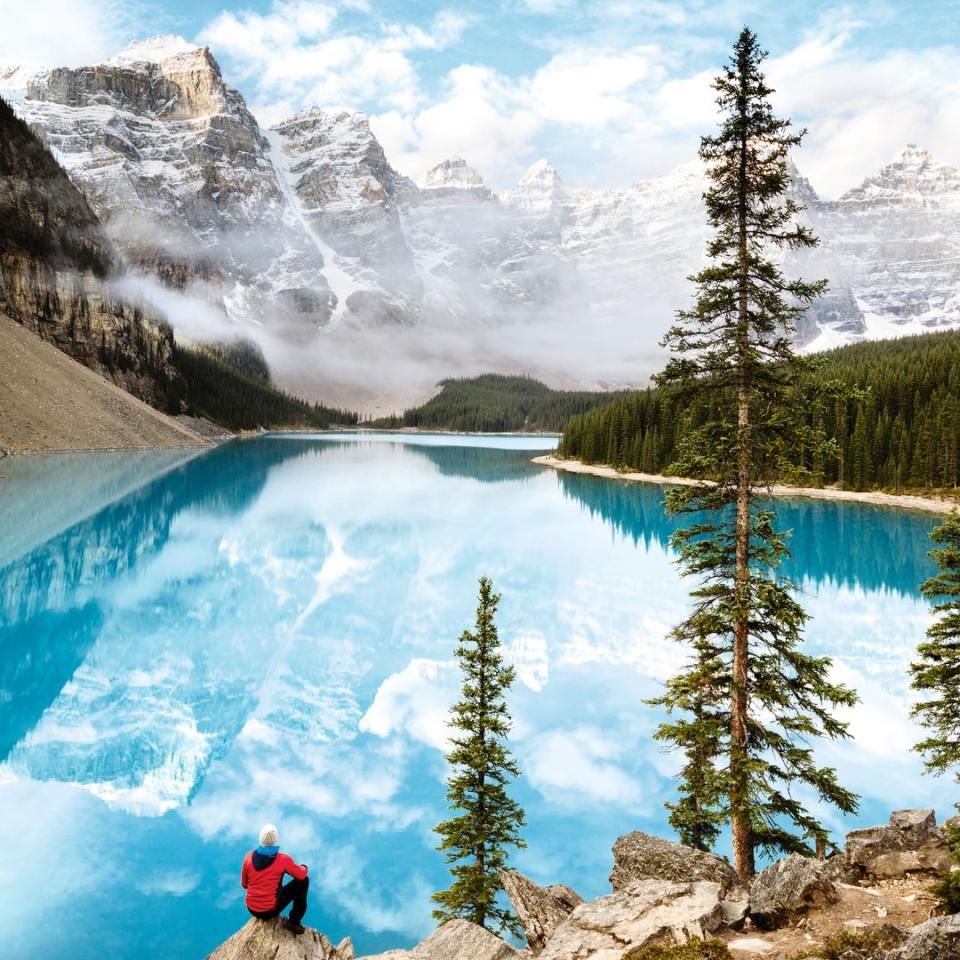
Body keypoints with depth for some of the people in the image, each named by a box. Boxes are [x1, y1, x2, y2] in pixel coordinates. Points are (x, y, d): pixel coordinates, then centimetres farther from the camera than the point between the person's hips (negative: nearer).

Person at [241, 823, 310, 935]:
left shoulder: (249, 857, -7)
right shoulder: (282, 859, -17)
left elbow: (244, 884, 7)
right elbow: (301, 875, -2)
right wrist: (303, 867, 21)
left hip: (252, 909, 5)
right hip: (270, 911, -5)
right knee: (303, 881, 8)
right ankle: (294, 923, 11)